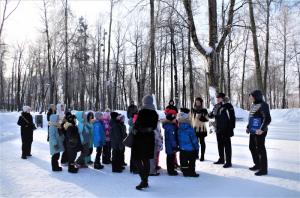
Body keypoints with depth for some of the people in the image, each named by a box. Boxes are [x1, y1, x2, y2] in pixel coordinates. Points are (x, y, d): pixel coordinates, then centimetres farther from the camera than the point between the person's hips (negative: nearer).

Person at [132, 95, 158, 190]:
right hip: (150, 138, 6)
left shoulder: (142, 112, -13)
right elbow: (154, 126, 9)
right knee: (146, 159, 14)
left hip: (140, 137, -6)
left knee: (137, 158, 0)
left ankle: (143, 179, -10)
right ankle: (146, 181, 21)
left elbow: (137, 125, -14)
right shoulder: (155, 113, 5)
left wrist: (135, 130, 3)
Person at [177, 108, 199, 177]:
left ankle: (185, 172, 19)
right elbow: (194, 139, -12)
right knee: (192, 161, 7)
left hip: (182, 149, 5)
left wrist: (178, 146, 19)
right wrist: (197, 147, -1)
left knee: (183, 161, 13)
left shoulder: (179, 128, -2)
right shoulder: (189, 128, -18)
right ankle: (191, 172, 11)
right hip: (190, 149, -5)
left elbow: (178, 139, 8)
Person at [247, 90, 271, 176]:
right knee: (252, 147, 17)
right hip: (253, 131, 9)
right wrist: (248, 127, 21)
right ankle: (257, 165, 34)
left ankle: (263, 169, 10)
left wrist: (262, 129, -27)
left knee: (260, 149, -2)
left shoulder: (263, 105, -14)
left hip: (259, 132, -9)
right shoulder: (253, 105, 12)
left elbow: (267, 119, -21)